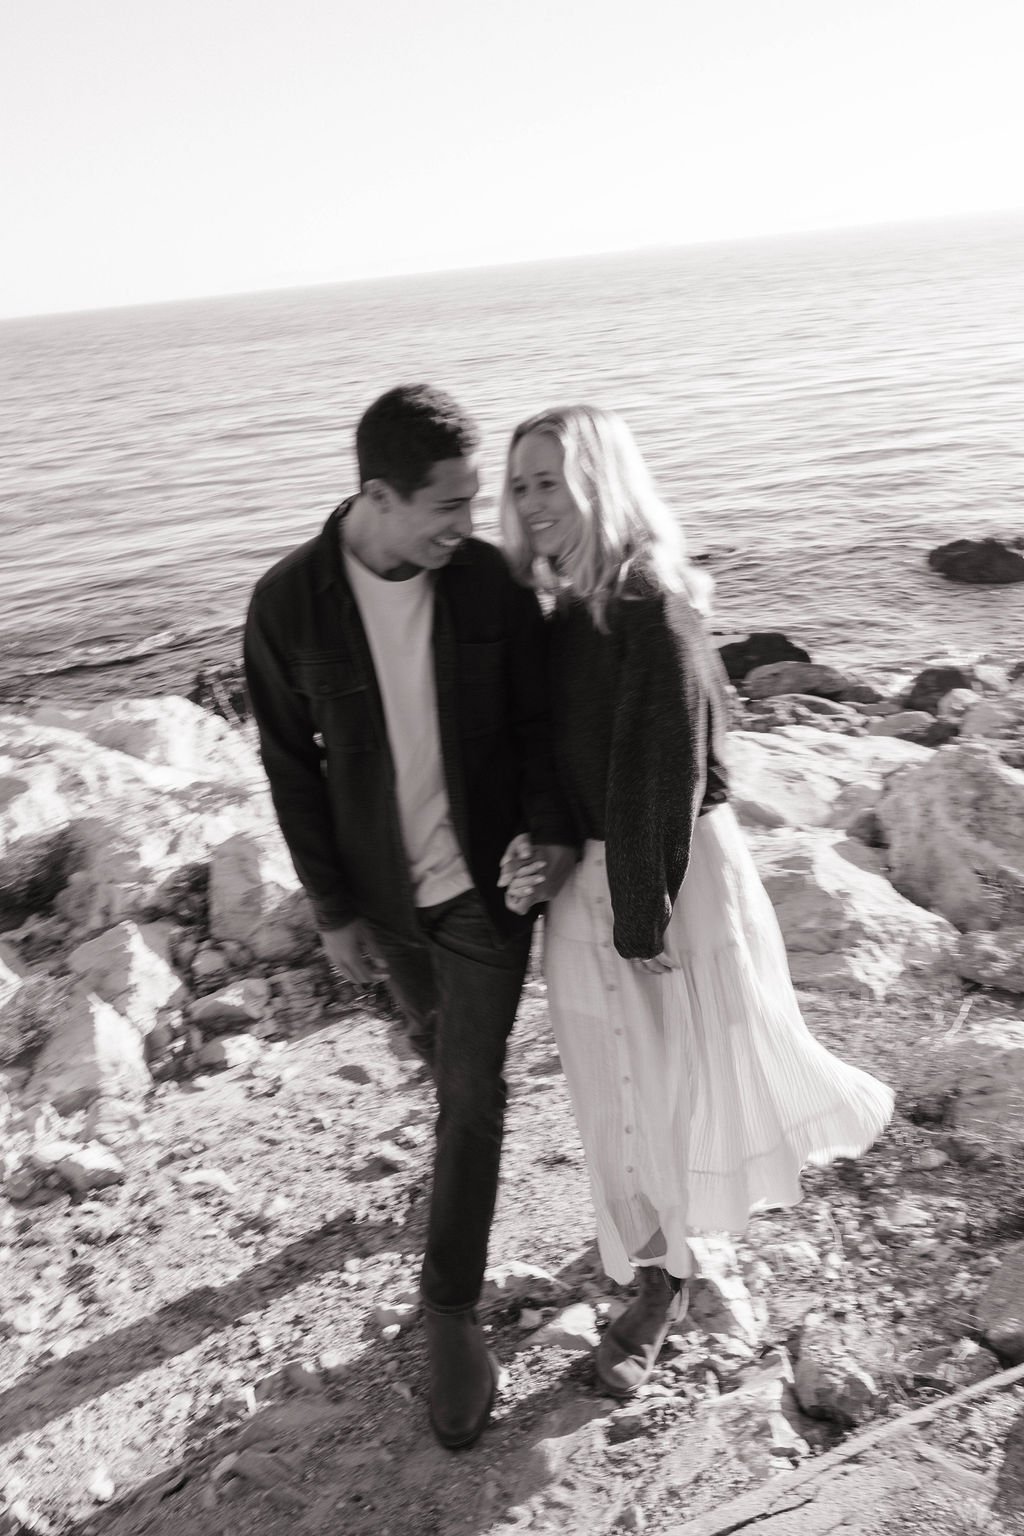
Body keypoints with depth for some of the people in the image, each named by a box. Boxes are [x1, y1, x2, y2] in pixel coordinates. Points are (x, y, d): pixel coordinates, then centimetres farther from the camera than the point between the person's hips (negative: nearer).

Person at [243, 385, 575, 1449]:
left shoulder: (489, 580, -15)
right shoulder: (287, 604, -17)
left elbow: (536, 716, -3)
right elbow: (290, 765, -8)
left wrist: (550, 829, -15)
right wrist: (333, 910, -6)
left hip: (486, 882, -1)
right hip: (384, 890, 1)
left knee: (471, 1090, 2)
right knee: (437, 1044, 25)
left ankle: (451, 1311, 18)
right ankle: (465, 1146, 59)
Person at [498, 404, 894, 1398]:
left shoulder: (651, 611, -20)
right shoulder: (565, 615, 3)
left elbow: (669, 776, -21)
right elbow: (562, 758, 7)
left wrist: (642, 917, -18)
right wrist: (533, 848, -9)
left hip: (676, 872, -7)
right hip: (590, 876, 7)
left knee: (702, 1062, 9)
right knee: (621, 1084, 16)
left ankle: (850, 1110, 41)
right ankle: (656, 1283, 37)